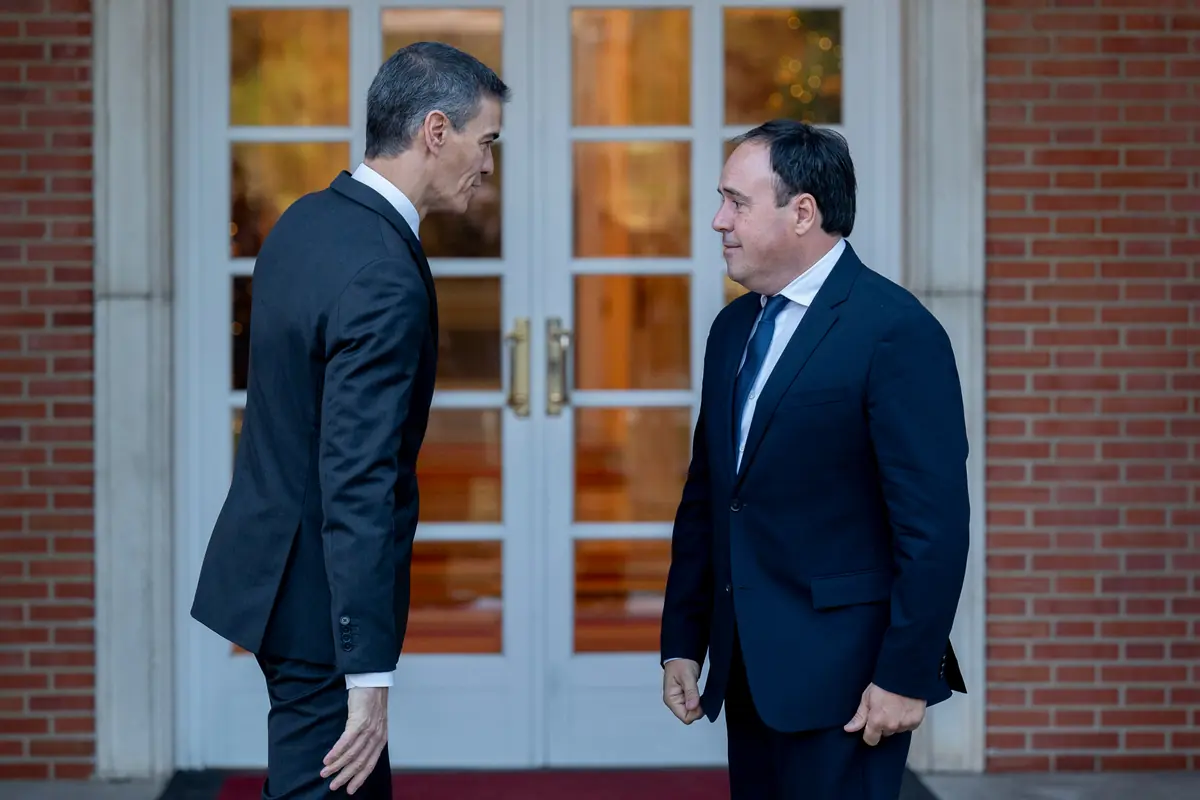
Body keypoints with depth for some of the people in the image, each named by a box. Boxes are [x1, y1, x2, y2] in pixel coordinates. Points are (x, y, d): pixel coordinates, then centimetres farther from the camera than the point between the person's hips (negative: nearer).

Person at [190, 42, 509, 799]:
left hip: (271, 557, 10)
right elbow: (358, 483, -29)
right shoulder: (384, 280, -25)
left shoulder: (307, 220, 5)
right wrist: (369, 675, -29)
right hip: (321, 593, -10)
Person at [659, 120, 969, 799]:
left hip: (843, 673, -7)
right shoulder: (735, 328, 13)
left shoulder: (895, 330, -12)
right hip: (748, 668, 7)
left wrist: (906, 674, -17)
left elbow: (936, 523, -15)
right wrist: (682, 642, 13)